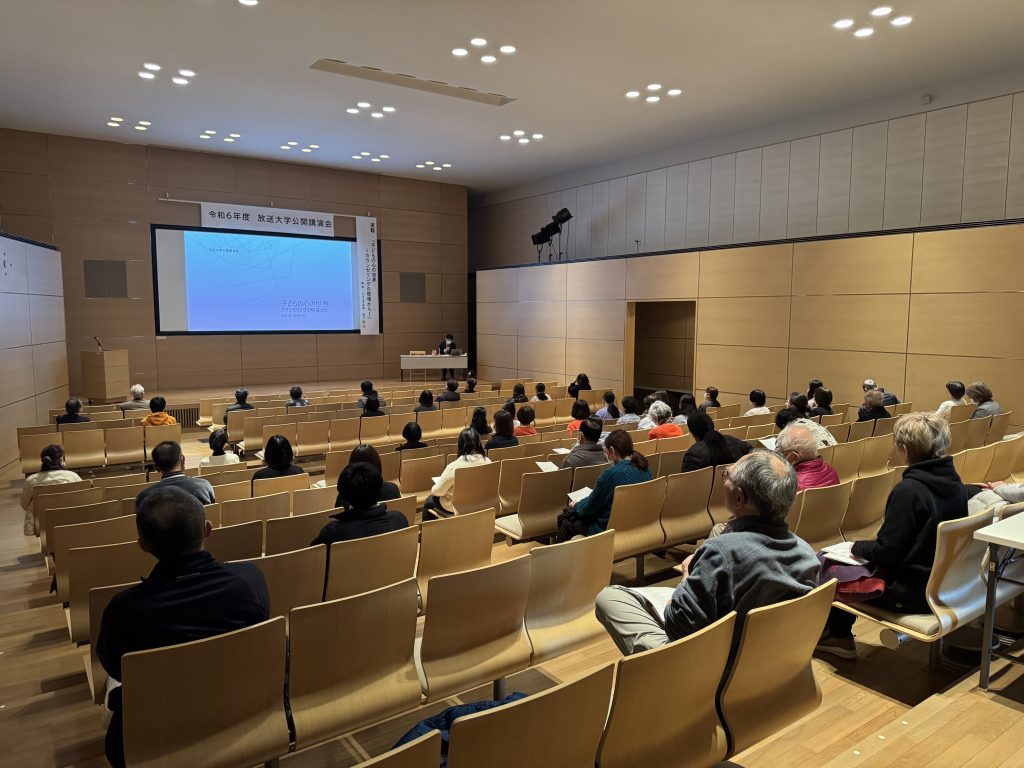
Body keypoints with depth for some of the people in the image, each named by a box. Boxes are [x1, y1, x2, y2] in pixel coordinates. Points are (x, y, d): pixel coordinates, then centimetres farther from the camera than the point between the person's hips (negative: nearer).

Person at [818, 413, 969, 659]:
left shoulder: (908, 490, -26)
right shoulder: (955, 482, -1)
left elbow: (887, 551, -22)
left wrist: (857, 547, -3)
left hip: (913, 593, -8)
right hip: (945, 582, 9)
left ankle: (838, 635, 29)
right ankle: (839, 633, 32)